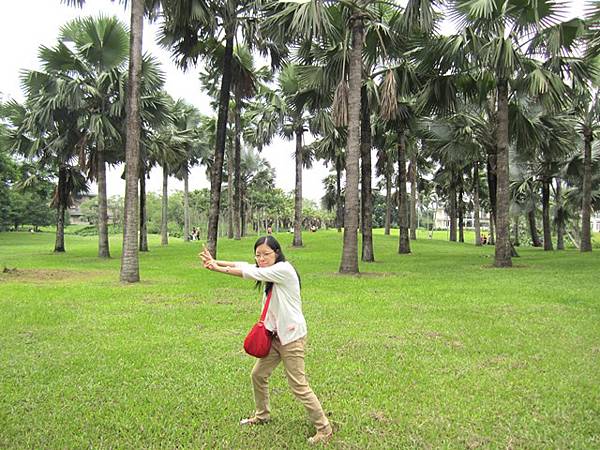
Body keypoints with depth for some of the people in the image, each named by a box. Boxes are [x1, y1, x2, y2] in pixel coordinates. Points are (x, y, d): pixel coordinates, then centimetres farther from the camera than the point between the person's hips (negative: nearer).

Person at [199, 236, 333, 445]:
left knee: (298, 386, -3)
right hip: (274, 336, 9)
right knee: (258, 375, 18)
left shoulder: (284, 269, -19)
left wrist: (218, 267, -15)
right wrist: (216, 262, -15)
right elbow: (244, 266, -3)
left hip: (292, 336, -9)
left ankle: (324, 428, 13)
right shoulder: (267, 272, 8)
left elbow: (250, 272, -20)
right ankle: (262, 415, 41)